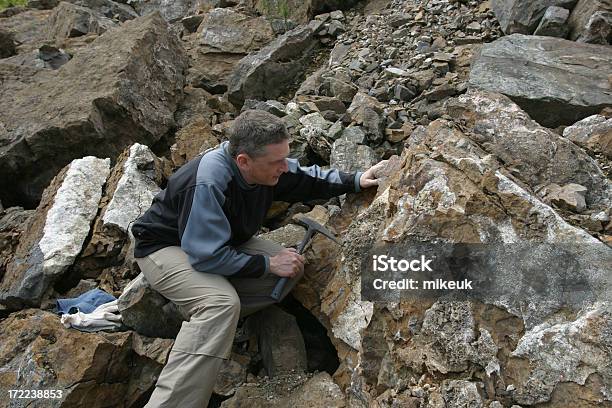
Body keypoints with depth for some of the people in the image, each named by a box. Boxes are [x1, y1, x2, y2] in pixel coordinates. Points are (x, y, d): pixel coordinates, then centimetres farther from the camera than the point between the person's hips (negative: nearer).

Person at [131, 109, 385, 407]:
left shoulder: (265, 165, -13)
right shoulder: (207, 184, -36)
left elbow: (307, 179, 7)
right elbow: (208, 256, -34)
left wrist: (355, 181, -1)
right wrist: (268, 264, -27)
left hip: (224, 242, 8)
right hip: (164, 248, -8)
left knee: (292, 269, -7)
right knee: (222, 303, -35)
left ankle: (201, 316, -7)